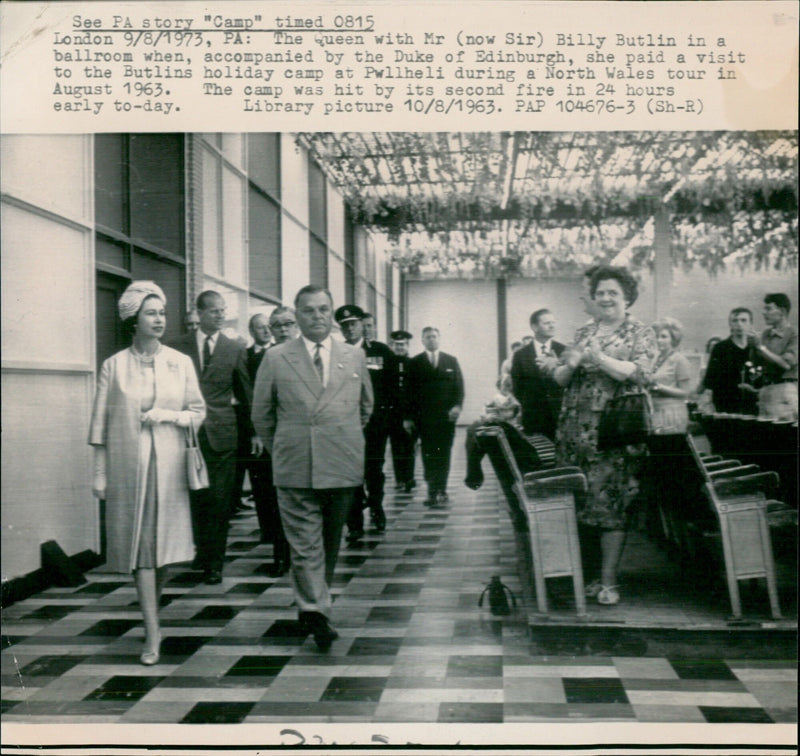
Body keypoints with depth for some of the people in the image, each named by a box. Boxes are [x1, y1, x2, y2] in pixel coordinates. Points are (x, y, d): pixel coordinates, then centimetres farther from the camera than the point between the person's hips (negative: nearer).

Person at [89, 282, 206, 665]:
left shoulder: (180, 363, 5)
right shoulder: (114, 366, 1)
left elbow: (198, 411, 8)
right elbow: (100, 423, 1)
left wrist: (167, 415, -10)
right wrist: (99, 472, -2)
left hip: (168, 463, 2)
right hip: (128, 464, -2)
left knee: (167, 541, 6)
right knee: (140, 544, -3)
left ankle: (152, 609, 32)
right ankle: (152, 633, 0)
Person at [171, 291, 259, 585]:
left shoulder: (235, 349, 7)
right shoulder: (179, 348, 7)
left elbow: (246, 394, 11)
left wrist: (254, 431, 10)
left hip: (222, 433, 0)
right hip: (189, 431, 1)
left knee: (220, 500, -1)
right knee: (195, 497, 4)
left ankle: (214, 561, 8)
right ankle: (202, 550, 23)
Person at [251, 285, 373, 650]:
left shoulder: (355, 357, 8)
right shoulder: (276, 359, 1)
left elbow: (365, 406, 22)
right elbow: (261, 415, 9)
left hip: (342, 468, 3)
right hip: (295, 470, -2)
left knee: (330, 544, 14)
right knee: (305, 545, -6)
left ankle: (312, 606, 30)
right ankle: (316, 612, -7)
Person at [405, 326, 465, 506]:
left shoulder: (451, 361, 11)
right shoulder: (415, 363, 6)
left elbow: (459, 386, 7)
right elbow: (410, 391, 2)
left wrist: (457, 405, -9)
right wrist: (409, 417, -3)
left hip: (446, 415, 1)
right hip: (424, 416, -1)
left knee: (444, 454, 3)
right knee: (429, 455, -3)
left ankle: (440, 491, 10)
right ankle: (433, 491, 0)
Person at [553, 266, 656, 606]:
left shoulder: (640, 333, 5)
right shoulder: (583, 332, 18)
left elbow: (640, 374, -11)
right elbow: (559, 378, 16)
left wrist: (600, 358, -19)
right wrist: (570, 364, -6)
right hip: (576, 428, 4)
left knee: (610, 503, -7)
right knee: (578, 502, 3)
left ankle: (608, 581, 0)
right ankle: (588, 573, 14)